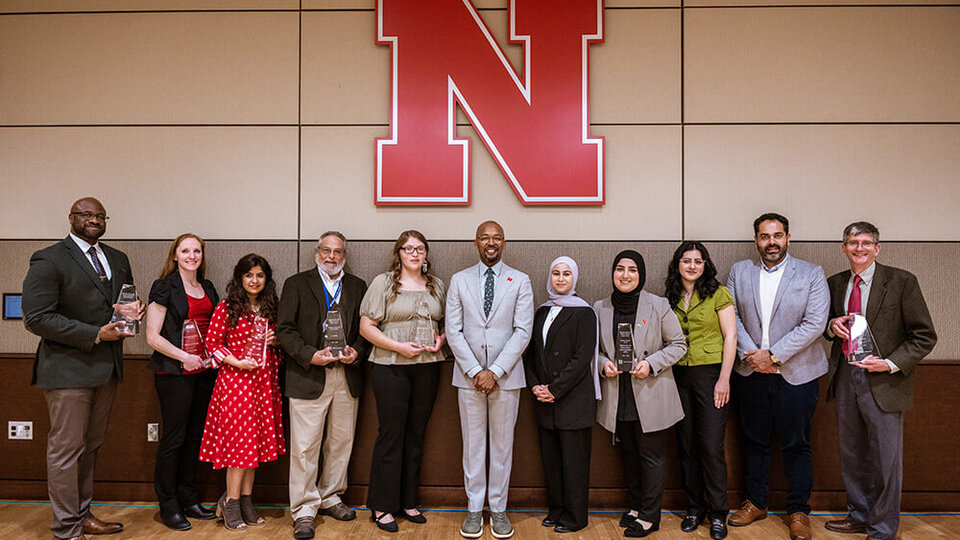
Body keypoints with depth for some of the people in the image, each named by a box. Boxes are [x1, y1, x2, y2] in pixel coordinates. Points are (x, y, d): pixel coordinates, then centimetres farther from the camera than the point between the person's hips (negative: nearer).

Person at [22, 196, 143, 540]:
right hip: (68, 369, -7)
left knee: (90, 446, 17)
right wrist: (95, 335, -19)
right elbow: (36, 318, -15)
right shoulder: (49, 260, -8)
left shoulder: (118, 260, 14)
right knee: (66, 450, 1)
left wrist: (133, 310, -1)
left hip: (107, 369, 7)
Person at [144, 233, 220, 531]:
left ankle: (189, 500, 23)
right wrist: (184, 357, -16)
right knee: (174, 438, 1)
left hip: (204, 371, 6)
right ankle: (168, 506, 14)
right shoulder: (165, 288, -5)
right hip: (174, 372, -6)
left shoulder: (208, 288, 13)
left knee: (195, 436, 12)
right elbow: (152, 336, -9)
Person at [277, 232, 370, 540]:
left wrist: (357, 352, -7)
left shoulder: (358, 287, 13)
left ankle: (330, 498, 29)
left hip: (347, 377, 4)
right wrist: (310, 355, -15)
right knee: (305, 447, -1)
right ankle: (304, 510, 12)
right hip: (308, 376, -3)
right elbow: (284, 329, -3)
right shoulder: (296, 284, 4)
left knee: (342, 442, 12)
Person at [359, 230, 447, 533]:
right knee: (391, 434, 0)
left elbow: (447, 323, 20)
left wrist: (441, 339, -2)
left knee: (416, 434, 10)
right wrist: (399, 346, -15)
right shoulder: (384, 283, -1)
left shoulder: (437, 285, 12)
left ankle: (408, 501, 23)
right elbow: (366, 327, -5)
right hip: (390, 368, -4)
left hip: (427, 368, 4)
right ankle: (382, 506, 13)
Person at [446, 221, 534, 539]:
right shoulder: (459, 281, 6)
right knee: (473, 444, 7)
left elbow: (523, 331, -4)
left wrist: (495, 371, -12)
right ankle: (474, 509, 19)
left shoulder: (520, 281, 3)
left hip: (506, 376, -1)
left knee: (502, 444, 8)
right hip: (469, 375, 1)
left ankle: (499, 509, 20)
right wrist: (475, 371, -9)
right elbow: (453, 331, 1)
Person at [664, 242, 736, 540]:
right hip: (679, 376, 4)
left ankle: (717, 513, 12)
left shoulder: (718, 294, -2)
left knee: (711, 445, -4)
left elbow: (730, 337, -5)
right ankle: (695, 507, 23)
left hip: (710, 373, -4)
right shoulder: (670, 299, 9)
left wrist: (724, 379, -11)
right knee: (686, 444, 9)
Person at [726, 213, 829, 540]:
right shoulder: (739, 271, 6)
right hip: (751, 373, 2)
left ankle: (798, 512, 23)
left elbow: (815, 323, -10)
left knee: (796, 445, 7)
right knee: (754, 441, 13)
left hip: (796, 374, -2)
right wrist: (750, 354, -11)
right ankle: (755, 503, 28)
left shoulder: (811, 274, -2)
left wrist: (773, 355, -15)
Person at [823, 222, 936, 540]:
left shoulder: (901, 282, -6)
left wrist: (891, 363, -15)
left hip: (883, 381, -5)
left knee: (886, 459, 4)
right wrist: (832, 326, -2)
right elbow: (824, 328, 21)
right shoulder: (835, 284, 8)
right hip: (845, 378, 5)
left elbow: (924, 336, -5)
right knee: (852, 456, 16)